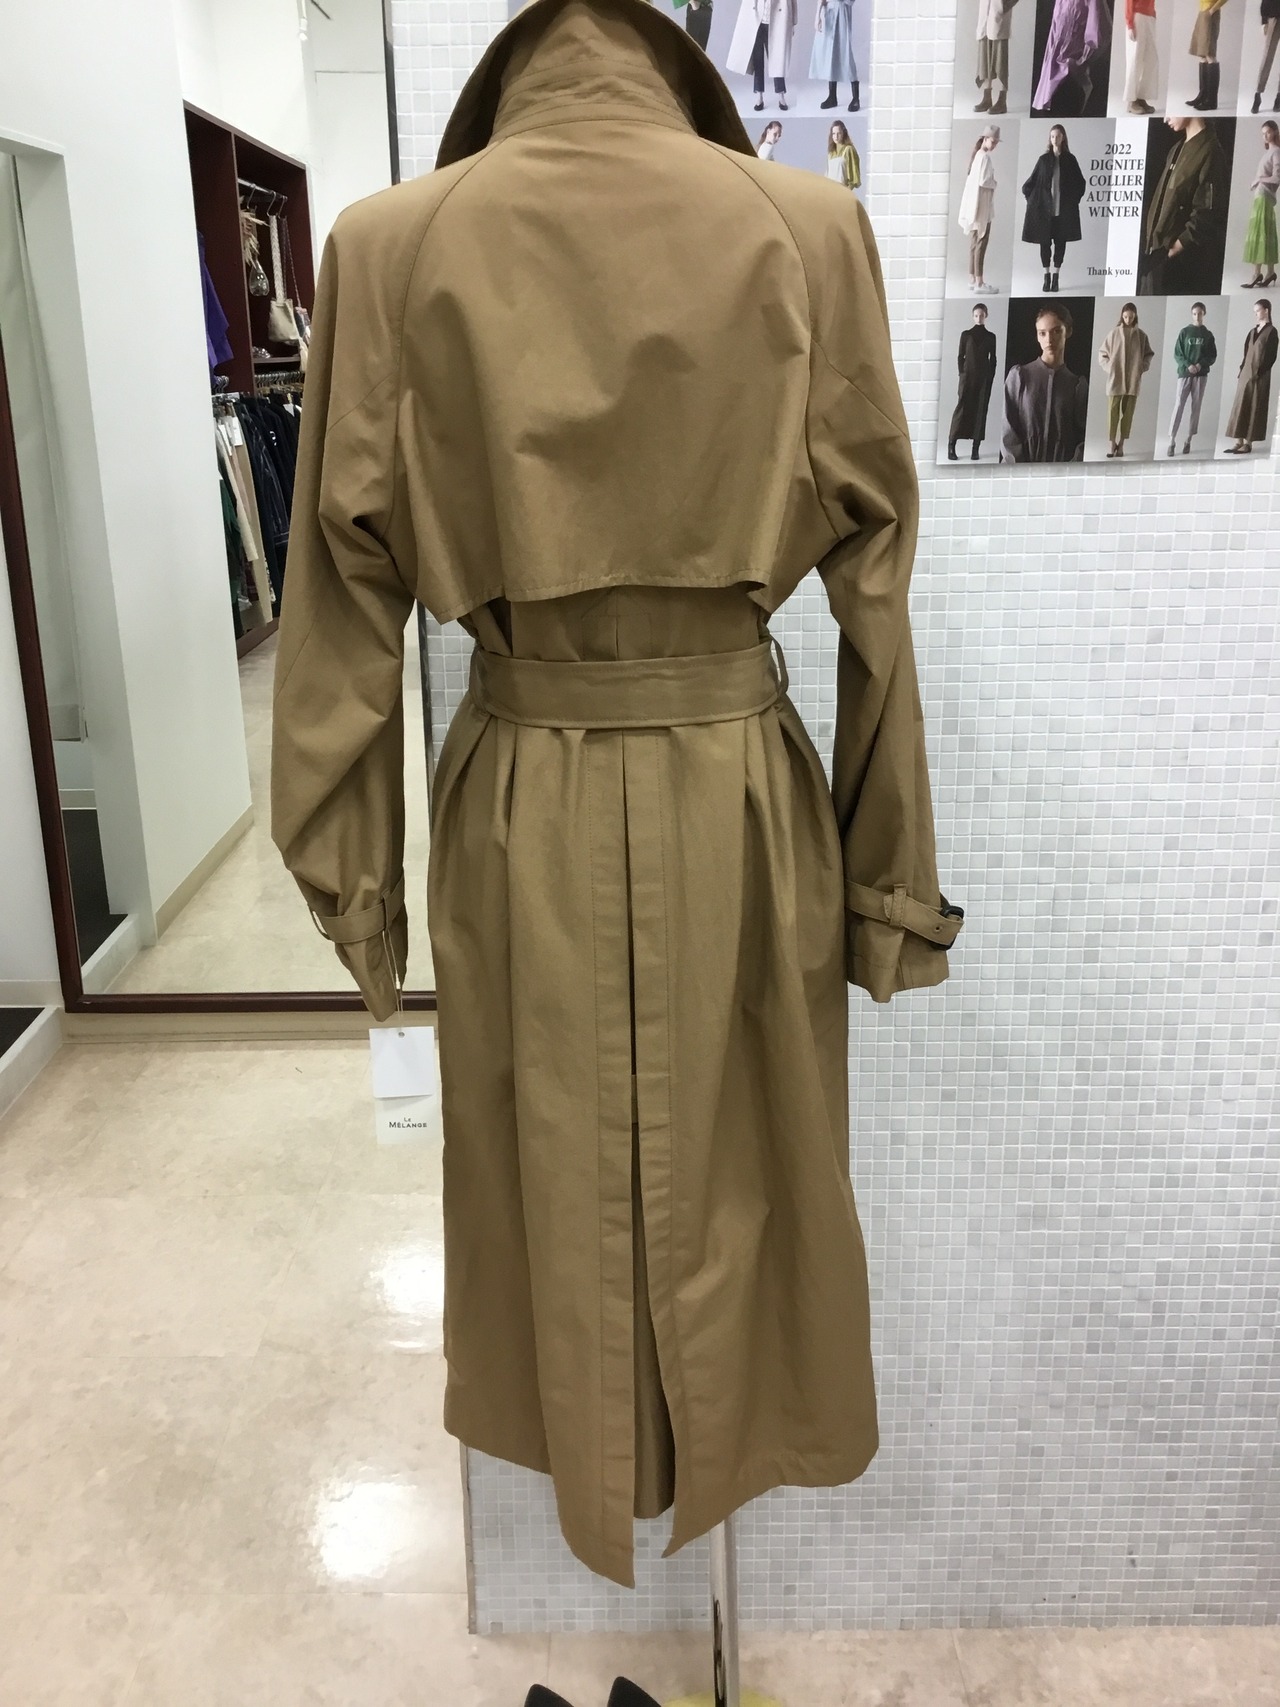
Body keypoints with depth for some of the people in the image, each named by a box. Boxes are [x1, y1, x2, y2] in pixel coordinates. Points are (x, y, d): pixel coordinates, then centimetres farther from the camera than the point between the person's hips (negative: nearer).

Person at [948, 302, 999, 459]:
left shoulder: (990, 337, 9)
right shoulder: (966, 334, 6)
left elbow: (993, 359, 9)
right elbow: (960, 356, 5)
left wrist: (991, 378, 0)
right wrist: (962, 374, -4)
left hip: (984, 378, 1)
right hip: (967, 376, -1)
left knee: (980, 411, -1)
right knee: (961, 408, -9)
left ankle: (975, 449, -1)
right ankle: (951, 446, -10)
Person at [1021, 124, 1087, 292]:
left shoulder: (1070, 159, 3)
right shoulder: (1044, 159, 3)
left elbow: (1080, 183, 10)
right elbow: (1030, 183, 8)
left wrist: (1074, 200, 5)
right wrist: (1033, 200, 1)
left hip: (1064, 209, 0)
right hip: (1044, 208, 0)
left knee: (1060, 241, 2)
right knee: (1045, 242, 0)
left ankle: (1055, 276, 9)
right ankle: (1046, 277, 8)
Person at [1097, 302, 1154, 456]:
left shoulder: (1141, 335, 3)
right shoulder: (1114, 333, -1)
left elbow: (1149, 354, 13)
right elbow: (1102, 353, 7)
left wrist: (1143, 367, -1)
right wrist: (1109, 367, -4)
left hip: (1133, 380, 1)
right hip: (1115, 379, -1)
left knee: (1128, 412, 3)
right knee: (1113, 411, -3)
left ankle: (1121, 444, 8)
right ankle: (1111, 443, 3)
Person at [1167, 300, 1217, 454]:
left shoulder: (1208, 335, 7)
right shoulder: (1184, 332, 4)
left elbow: (1213, 356, 6)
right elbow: (1177, 354, 0)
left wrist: (1201, 364, -13)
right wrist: (1188, 365, -16)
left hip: (1201, 375, 2)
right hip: (1184, 374, -2)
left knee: (1196, 407, 2)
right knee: (1179, 406, -9)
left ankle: (1188, 440, 7)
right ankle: (1172, 441, -10)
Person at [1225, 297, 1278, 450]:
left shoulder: (1271, 331, -6)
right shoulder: (1253, 331, 15)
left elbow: (1270, 357, -11)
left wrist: (1258, 373, -15)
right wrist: (1242, 370, 8)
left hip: (1259, 376, -7)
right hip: (1246, 373, 7)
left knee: (1254, 408, -4)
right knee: (1240, 407, 3)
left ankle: (1249, 443, -3)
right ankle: (1239, 441, 4)